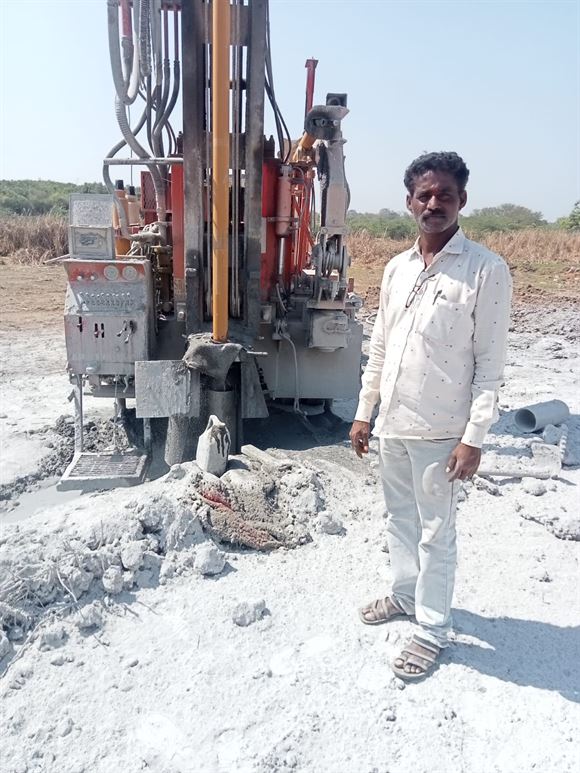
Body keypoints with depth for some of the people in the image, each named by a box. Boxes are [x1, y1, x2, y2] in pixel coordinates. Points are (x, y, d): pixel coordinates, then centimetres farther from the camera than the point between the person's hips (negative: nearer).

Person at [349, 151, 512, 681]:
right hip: (392, 423, 6)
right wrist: (364, 412, 12)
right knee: (400, 519, 21)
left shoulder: (487, 270, -12)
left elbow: (490, 362, -12)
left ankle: (433, 630, 26)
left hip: (439, 430, -6)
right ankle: (405, 593, 43)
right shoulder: (397, 268, 6)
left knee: (435, 532, 7)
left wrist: (474, 437, -16)